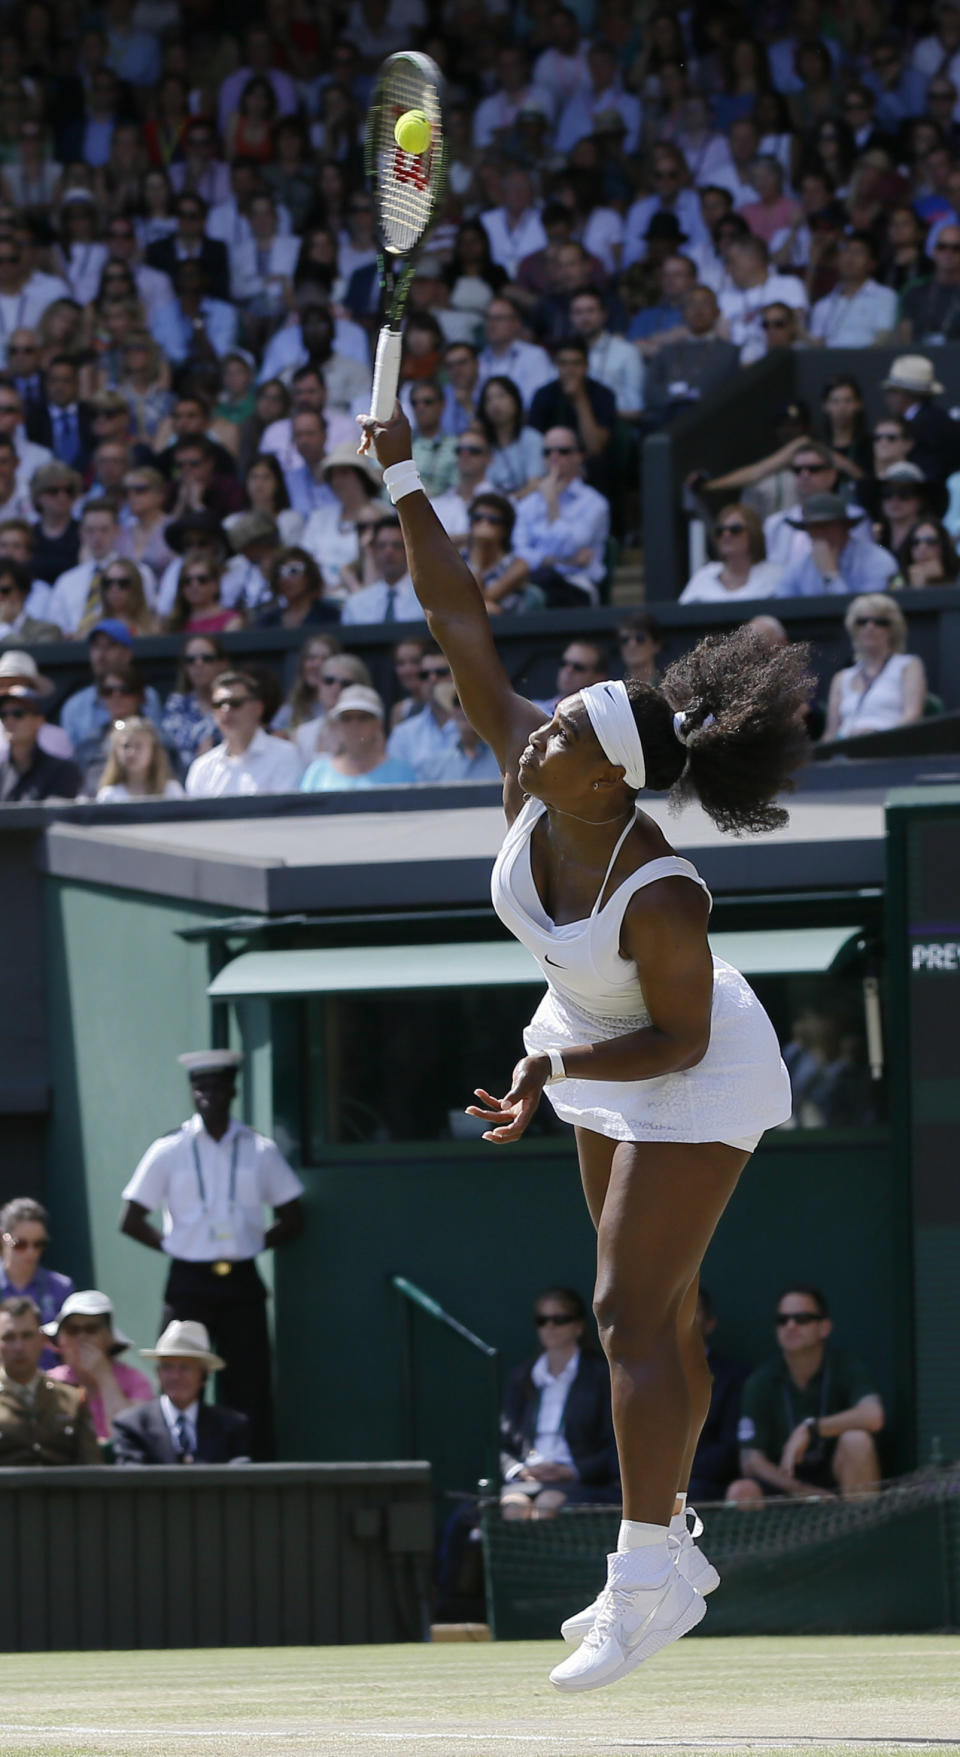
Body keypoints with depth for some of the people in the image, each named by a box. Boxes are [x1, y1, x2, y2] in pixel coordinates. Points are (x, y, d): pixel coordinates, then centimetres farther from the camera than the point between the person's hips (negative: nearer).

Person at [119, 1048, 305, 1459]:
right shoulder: (168, 1151, 2)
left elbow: (292, 1220, 14)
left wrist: (254, 1244, 3)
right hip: (189, 1283, -1)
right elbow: (131, 1221, 5)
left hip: (242, 1283, 1)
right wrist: (174, 1246, -1)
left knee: (250, 1392, -1)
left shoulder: (260, 1151, 6)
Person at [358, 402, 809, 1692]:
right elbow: (459, 617, -15)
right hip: (609, 1068, 8)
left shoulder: (660, 894, -37)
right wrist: (402, 476, -19)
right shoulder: (527, 773, -19)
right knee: (659, 1315, 14)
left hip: (699, 1077, -8)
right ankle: (666, 1554, 23)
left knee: (631, 1315, -13)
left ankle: (646, 1582, -12)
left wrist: (551, 1069, -31)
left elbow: (680, 1042, -25)